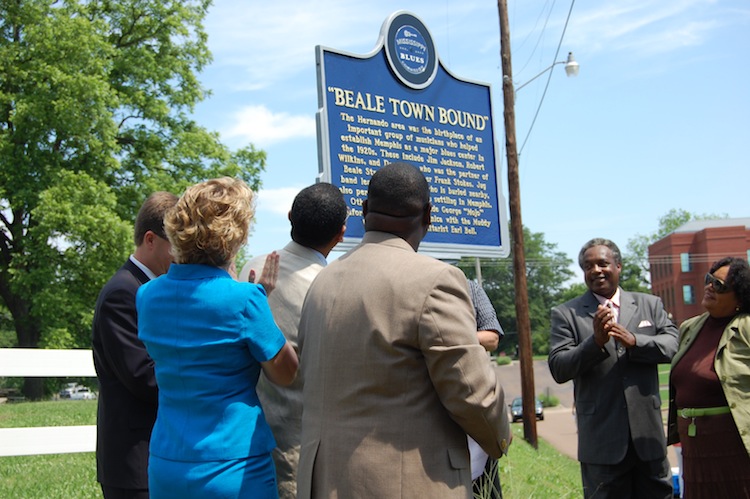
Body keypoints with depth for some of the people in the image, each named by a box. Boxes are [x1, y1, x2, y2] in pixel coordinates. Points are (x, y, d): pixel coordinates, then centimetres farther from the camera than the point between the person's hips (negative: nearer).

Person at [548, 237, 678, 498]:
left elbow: (673, 345, -3)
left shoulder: (650, 305, 9)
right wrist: (595, 341, -22)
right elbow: (558, 370, -7)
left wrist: (635, 341, -20)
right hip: (602, 441, -2)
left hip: (648, 434, 2)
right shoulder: (566, 313, 1)